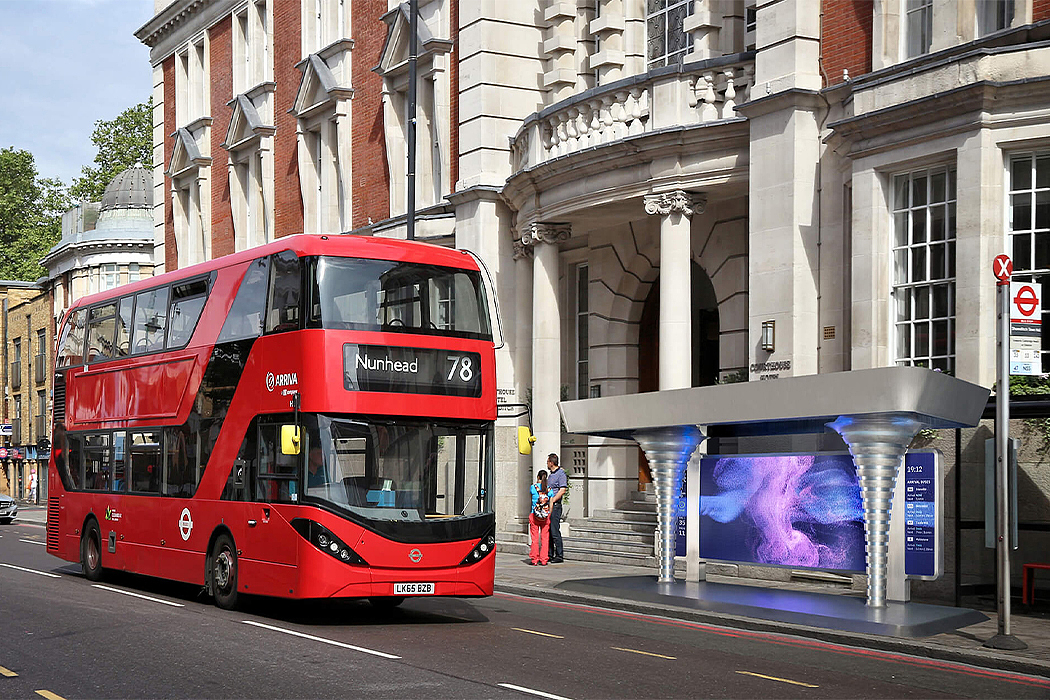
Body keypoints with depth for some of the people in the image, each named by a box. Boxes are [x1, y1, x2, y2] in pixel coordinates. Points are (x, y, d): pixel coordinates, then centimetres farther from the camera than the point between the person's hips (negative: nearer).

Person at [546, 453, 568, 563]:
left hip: (555, 506, -9)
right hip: (548, 506, 9)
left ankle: (559, 555, -6)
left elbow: (563, 490, -16)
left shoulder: (561, 474, -8)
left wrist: (552, 501, -18)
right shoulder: (550, 474, 20)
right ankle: (550, 555, 13)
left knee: (555, 531, -10)